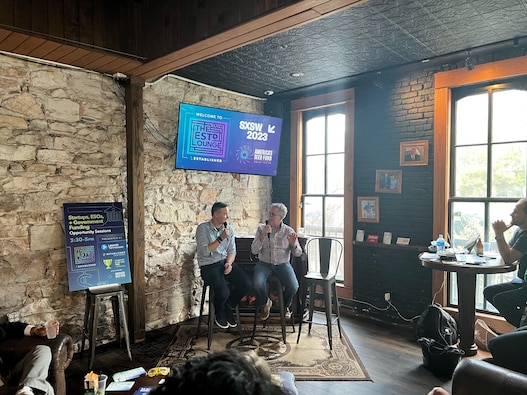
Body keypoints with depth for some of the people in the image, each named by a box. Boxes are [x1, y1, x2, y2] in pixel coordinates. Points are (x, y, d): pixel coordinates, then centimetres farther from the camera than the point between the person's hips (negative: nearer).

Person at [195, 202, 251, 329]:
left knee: (246, 284, -16)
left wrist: (229, 263, -11)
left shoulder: (229, 229, 7)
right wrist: (221, 238, -21)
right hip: (209, 265, -5)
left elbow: (232, 251, 9)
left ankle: (228, 308, 11)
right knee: (223, 292, -28)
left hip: (226, 262, 5)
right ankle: (219, 314, 9)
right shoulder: (203, 228, -8)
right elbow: (205, 251, -17)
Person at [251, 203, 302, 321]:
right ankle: (265, 304, 7)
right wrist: (263, 236, -18)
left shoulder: (289, 231, 2)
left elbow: (298, 253, 2)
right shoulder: (261, 229, 2)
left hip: (283, 264, 0)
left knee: (293, 286, -25)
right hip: (264, 263, 0)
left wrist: (293, 244, -20)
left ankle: (286, 306, 13)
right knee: (257, 283, -30)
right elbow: (254, 251, -7)